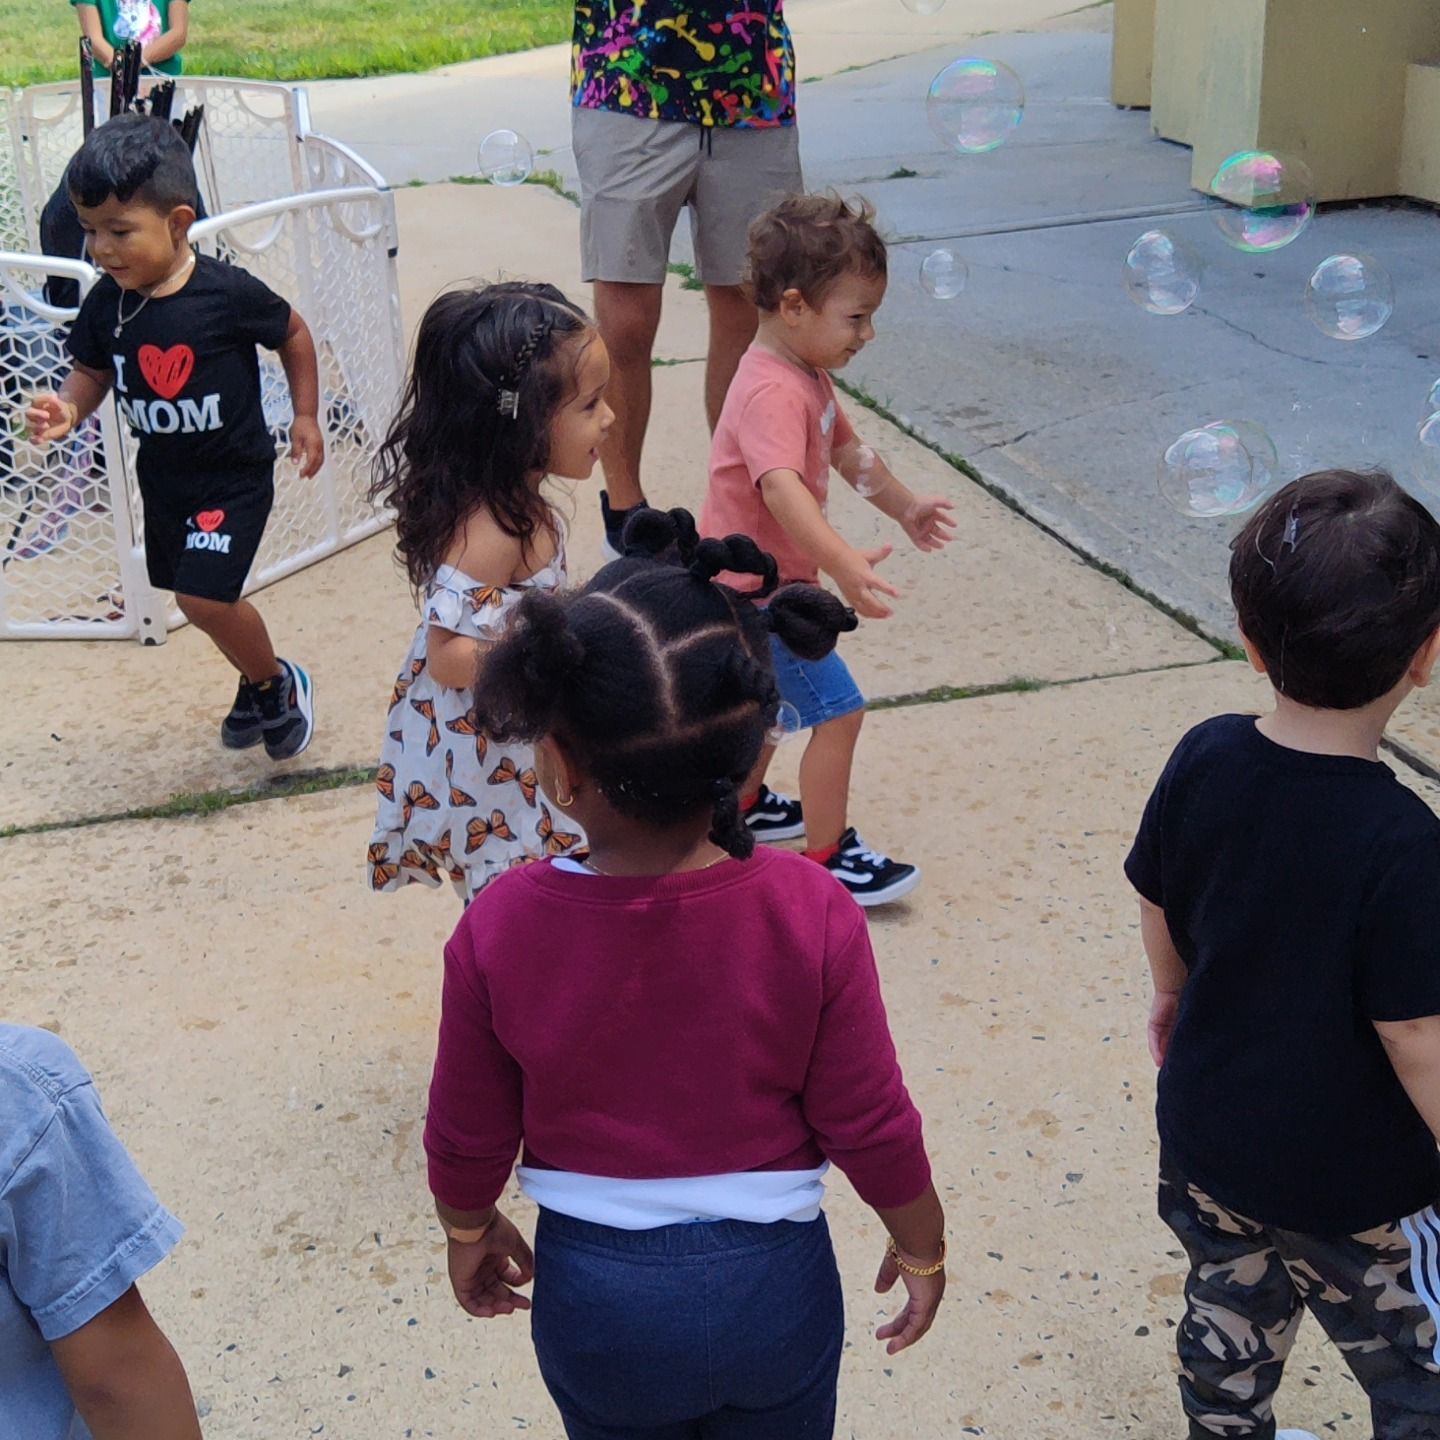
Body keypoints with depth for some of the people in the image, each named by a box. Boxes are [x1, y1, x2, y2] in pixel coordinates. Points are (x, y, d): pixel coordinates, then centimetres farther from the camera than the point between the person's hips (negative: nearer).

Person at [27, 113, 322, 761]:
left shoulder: (228, 293, -23)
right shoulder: (106, 303, -10)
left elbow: (292, 332, -6)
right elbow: (93, 371, 3)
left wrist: (305, 416, -2)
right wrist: (67, 408, -19)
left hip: (233, 473, -6)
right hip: (163, 473, 6)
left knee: (203, 598, -14)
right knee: (204, 597, 17)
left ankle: (277, 682, 13)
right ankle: (256, 684, 43)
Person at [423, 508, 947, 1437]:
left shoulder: (501, 930, -23)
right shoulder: (812, 914, -24)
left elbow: (468, 1137, -8)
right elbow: (872, 1126, -13)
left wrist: (470, 1232, 14)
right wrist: (922, 1247, 7)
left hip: (596, 1299, 0)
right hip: (773, 1288, 0)